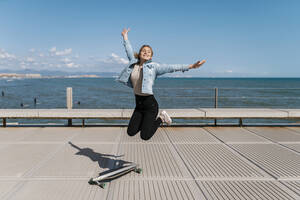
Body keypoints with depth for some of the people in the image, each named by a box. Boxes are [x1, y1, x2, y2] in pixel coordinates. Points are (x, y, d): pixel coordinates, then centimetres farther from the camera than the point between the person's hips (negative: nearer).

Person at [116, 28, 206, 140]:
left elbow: (171, 68, -13)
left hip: (150, 104, -5)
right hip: (138, 104, 5)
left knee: (145, 136, -4)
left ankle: (161, 118, 20)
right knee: (131, 132, 9)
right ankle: (147, 121, 32)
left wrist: (190, 67, -20)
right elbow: (129, 50, 19)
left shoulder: (153, 66, -6)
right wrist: (125, 36, 28)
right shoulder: (134, 63, 5)